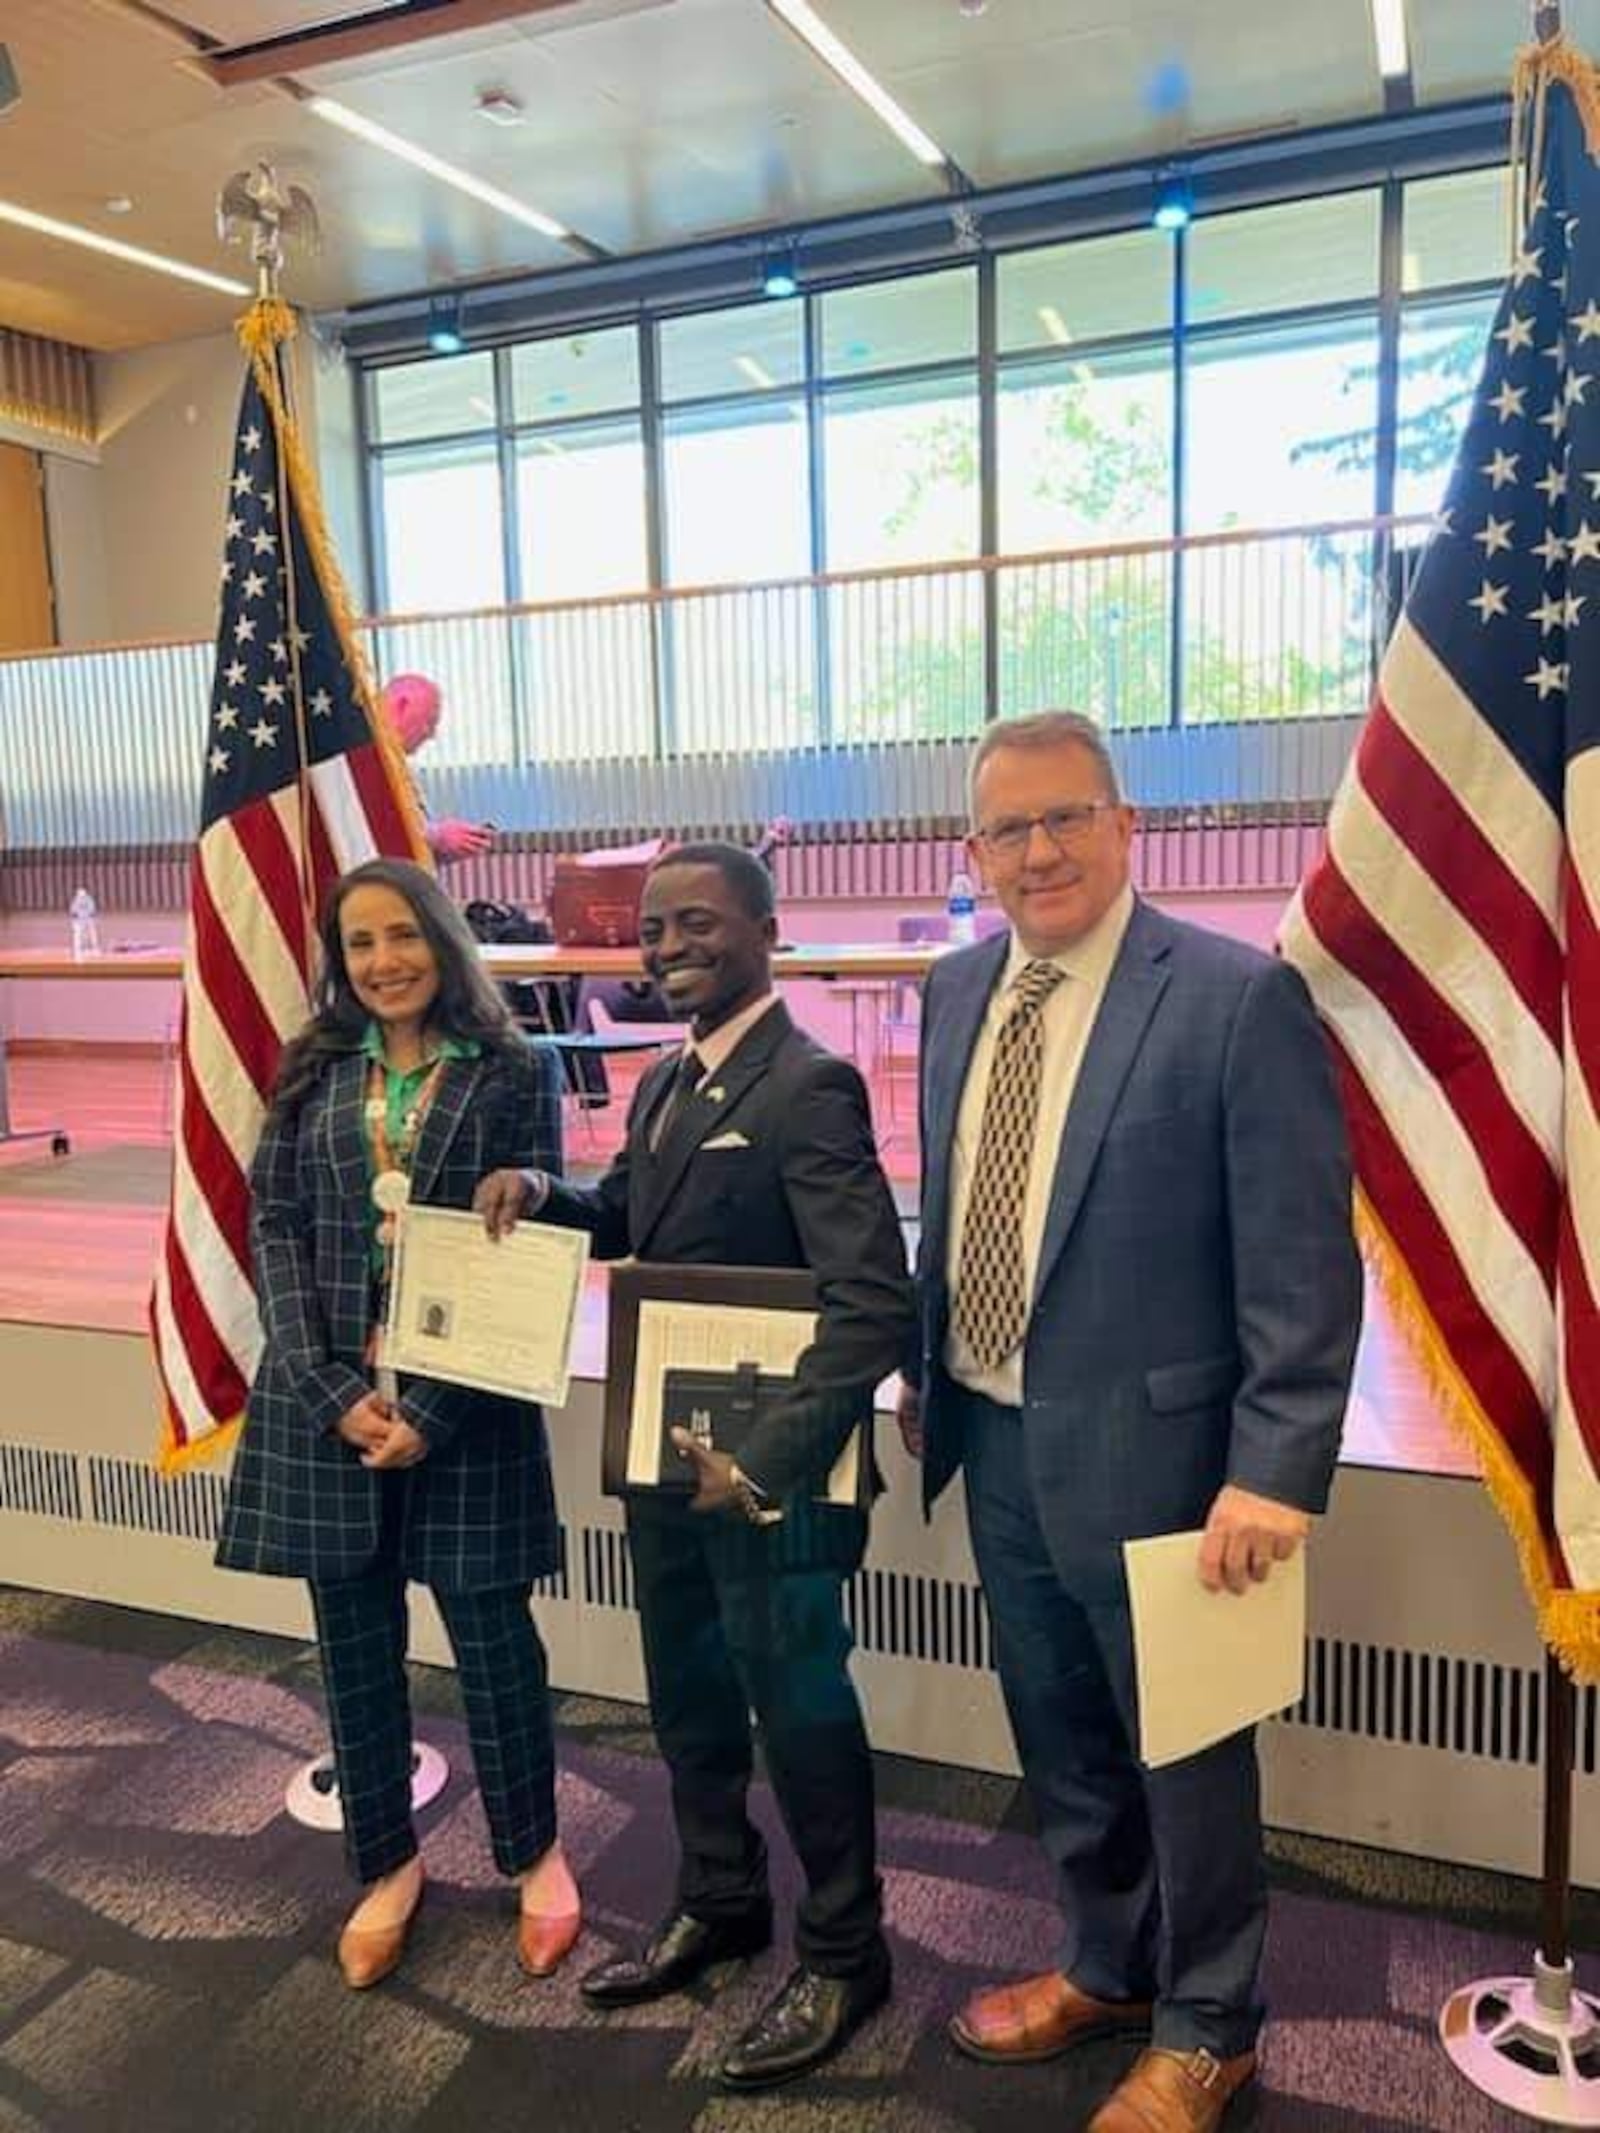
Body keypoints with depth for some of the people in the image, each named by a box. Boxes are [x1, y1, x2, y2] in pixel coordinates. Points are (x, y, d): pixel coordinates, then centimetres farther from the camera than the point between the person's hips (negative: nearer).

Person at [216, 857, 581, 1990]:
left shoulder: (518, 1073, -4)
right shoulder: (313, 1072, 5)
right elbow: (275, 1230, 2)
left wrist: (431, 1409, -14)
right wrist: (331, 1388, -11)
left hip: (466, 1400, -3)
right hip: (327, 1401, 3)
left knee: (491, 1633, 8)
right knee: (356, 1644, 14)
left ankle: (535, 1852, 32)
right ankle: (387, 1863, 35)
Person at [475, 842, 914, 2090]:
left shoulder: (810, 1087, -20)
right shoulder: (666, 1082, 7)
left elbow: (876, 1307, -25)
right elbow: (632, 1221, 19)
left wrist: (766, 1464, -27)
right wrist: (541, 1197, -2)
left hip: (768, 1471, -8)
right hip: (665, 1457, 8)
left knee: (800, 1713, 10)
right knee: (688, 1702, 23)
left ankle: (843, 1956, 33)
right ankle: (720, 1905, 46)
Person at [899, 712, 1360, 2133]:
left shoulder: (1239, 997, -16)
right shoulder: (957, 993, 4)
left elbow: (1305, 1262, -16)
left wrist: (1277, 1471, -19)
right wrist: (926, 1374, 13)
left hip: (1148, 1448, -6)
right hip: (995, 1442, 6)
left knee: (1184, 1746, 15)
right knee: (1061, 1737, 23)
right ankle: (1106, 1968, 48)